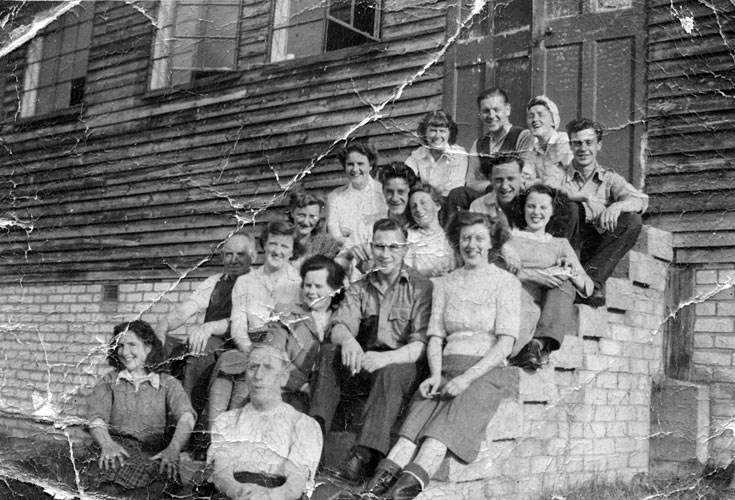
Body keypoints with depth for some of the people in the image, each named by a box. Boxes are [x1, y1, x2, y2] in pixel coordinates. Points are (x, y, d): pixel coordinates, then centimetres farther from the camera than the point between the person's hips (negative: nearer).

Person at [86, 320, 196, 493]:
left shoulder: (168, 384, 13)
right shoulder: (108, 382, 17)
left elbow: (186, 417, -5)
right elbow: (96, 418, 0)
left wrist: (173, 449, -26)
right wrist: (107, 444, -24)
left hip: (155, 453, 0)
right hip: (117, 451, 0)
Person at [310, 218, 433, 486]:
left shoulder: (421, 288, 2)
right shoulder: (359, 289, 16)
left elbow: (421, 345, -10)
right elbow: (339, 326, -2)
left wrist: (385, 357, -30)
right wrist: (348, 340, -28)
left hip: (402, 366, -3)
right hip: (360, 367, 4)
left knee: (390, 371, -36)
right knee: (329, 352, -23)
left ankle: (363, 457, -44)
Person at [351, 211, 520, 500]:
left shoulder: (506, 282, 5)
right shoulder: (445, 283, 17)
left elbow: (505, 343, -5)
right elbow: (435, 336, 11)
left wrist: (467, 377, -16)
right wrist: (435, 375, -9)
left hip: (487, 371, -3)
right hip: (447, 368, 3)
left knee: (452, 415, -32)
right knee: (421, 409, -28)